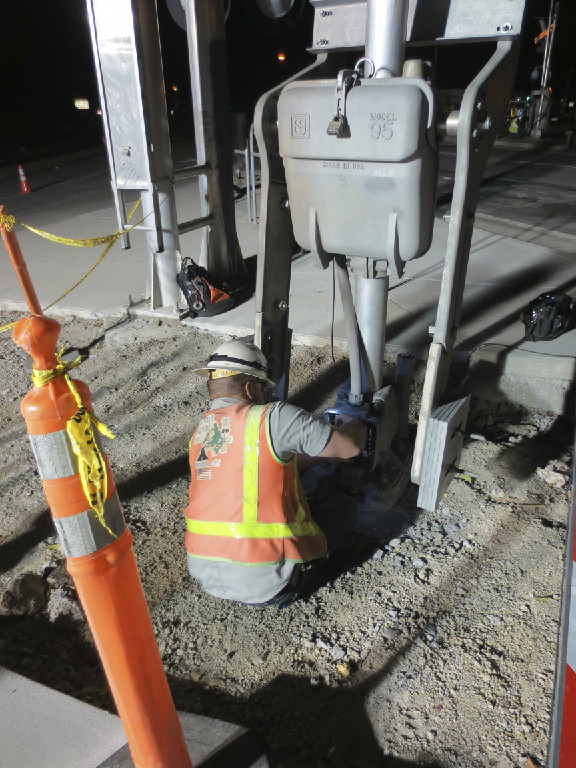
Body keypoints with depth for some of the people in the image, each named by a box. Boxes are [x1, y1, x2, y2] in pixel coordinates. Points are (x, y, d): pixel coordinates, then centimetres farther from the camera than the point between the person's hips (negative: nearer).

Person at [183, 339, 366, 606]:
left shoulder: (200, 431, 8)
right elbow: (349, 446, -8)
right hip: (262, 586, -7)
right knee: (344, 509, 13)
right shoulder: (272, 418, -15)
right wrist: (356, 425, 15)